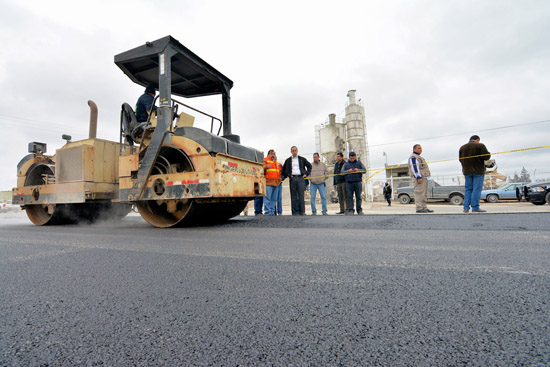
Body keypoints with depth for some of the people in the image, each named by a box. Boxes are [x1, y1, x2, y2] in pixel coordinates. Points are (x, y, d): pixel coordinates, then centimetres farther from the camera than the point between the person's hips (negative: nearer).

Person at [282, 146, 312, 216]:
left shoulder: (302, 159, 12)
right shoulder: (288, 160, 14)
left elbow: (309, 166, 17)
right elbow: (284, 169, 21)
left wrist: (306, 174, 7)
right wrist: (287, 175, 7)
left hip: (300, 178, -1)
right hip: (292, 178, 1)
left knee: (301, 195, -7)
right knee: (293, 196, -1)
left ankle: (302, 212, -4)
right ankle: (294, 212, 3)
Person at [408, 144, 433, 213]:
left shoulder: (419, 157, 26)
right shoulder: (413, 157, -6)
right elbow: (414, 168, -17)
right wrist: (418, 177, -24)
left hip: (424, 177, 10)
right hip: (419, 178, -10)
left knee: (424, 194, 7)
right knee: (419, 193, -13)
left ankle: (424, 208, 8)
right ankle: (419, 208, -14)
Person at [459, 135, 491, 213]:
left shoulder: (462, 147, 10)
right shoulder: (480, 145, -4)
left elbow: (460, 159, 11)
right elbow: (486, 157, -9)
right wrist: (489, 154, 11)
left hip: (467, 171, 5)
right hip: (478, 170, -4)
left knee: (467, 189, 8)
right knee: (477, 189, -3)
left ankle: (466, 207, 3)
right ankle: (475, 207, -5)